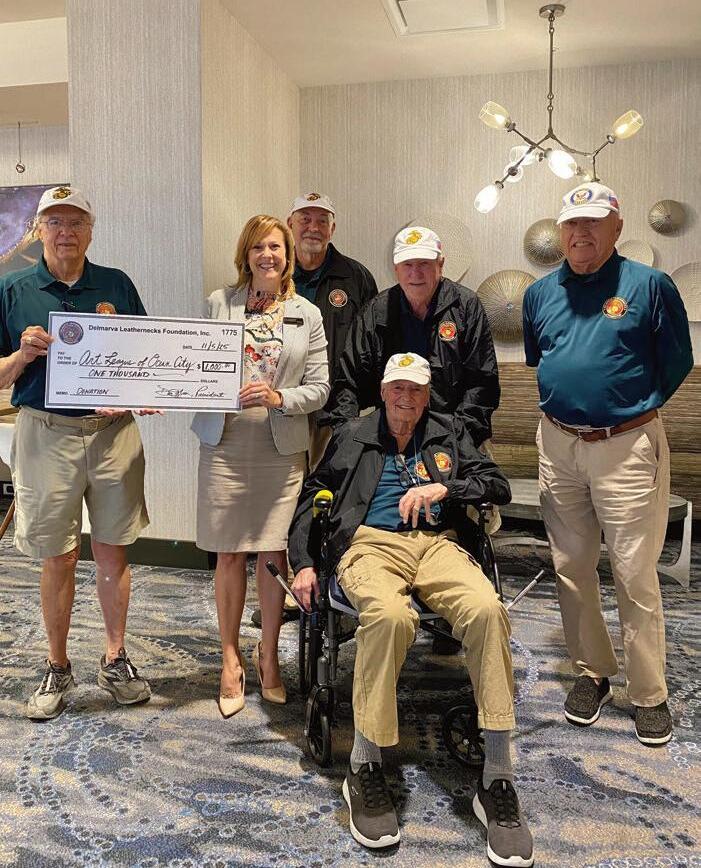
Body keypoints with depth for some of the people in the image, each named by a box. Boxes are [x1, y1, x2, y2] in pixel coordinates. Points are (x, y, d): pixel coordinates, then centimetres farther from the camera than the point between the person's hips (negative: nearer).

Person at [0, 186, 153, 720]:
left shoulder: (118, 285, 7)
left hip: (114, 431, 1)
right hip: (46, 435, -1)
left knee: (113, 551, 9)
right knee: (58, 558, 7)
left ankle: (115, 660, 25)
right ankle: (58, 670, 25)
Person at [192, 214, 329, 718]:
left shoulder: (308, 314, 8)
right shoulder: (219, 303, 8)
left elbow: (320, 388, 3)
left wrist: (278, 398, -13)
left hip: (282, 450, 0)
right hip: (225, 445, 0)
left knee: (274, 554, 2)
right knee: (229, 555, 5)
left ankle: (269, 655, 23)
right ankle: (231, 658, 22)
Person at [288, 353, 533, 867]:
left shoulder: (448, 434, 24)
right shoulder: (352, 437, 22)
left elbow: (498, 486, 16)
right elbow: (310, 498, 22)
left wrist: (444, 487, -2)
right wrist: (303, 563, 9)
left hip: (438, 544, 2)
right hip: (371, 545, -1)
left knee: (487, 609, -32)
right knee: (389, 615, -38)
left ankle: (498, 779, -24)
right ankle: (365, 770, -23)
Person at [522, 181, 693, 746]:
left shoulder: (650, 285, -3)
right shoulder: (540, 293, 11)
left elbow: (678, 360, 2)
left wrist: (635, 404, 2)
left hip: (627, 447, -4)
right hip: (558, 445, 5)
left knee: (636, 574, -1)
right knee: (572, 568, 11)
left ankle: (649, 694, 16)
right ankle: (592, 672, 28)